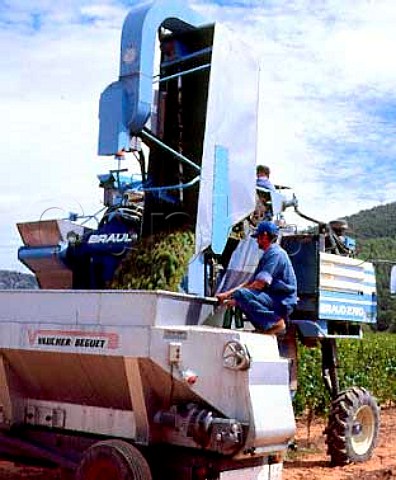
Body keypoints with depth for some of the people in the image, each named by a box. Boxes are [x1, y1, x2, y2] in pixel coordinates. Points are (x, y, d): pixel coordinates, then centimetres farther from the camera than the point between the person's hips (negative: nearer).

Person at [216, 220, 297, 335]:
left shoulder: (275, 253, -12)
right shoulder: (267, 254, 22)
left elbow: (260, 284, -20)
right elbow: (251, 282, 18)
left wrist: (235, 297, -12)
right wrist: (228, 293, 8)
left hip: (283, 302, -10)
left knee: (241, 294, -26)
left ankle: (275, 322, -17)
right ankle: (264, 326, 3)